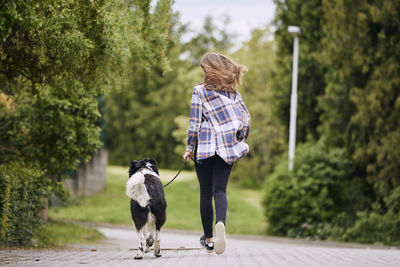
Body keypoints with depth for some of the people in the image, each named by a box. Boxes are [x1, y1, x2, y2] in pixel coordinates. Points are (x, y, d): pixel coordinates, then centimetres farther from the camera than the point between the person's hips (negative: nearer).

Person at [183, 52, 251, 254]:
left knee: (205, 192, 8)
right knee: (219, 190, 1)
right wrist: (241, 140, 19)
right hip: (228, 146, 3)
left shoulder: (199, 91, -3)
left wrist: (189, 149, 2)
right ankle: (221, 222, -31)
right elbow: (245, 116, 7)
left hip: (205, 145, -3)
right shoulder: (232, 90, 8)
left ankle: (208, 239, 13)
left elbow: (194, 123, -5)